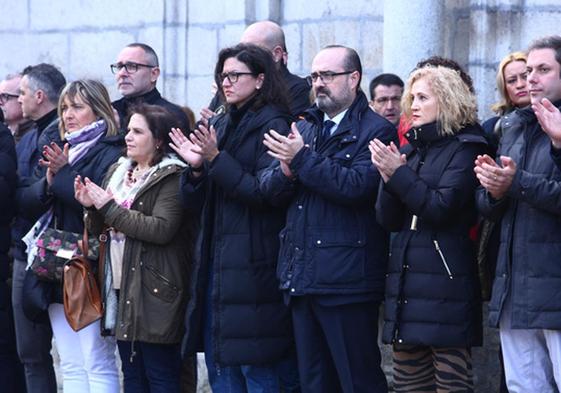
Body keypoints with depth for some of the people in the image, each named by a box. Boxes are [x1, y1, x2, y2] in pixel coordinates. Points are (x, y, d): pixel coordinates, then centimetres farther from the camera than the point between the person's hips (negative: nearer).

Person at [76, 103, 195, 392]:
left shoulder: (171, 177, -9)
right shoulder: (119, 172, 15)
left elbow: (162, 229, -22)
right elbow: (99, 229, 20)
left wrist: (110, 208, -17)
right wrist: (91, 206, -2)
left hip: (155, 289, -8)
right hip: (122, 285, 8)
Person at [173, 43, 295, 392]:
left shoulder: (272, 126, -7)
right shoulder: (221, 126, 16)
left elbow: (265, 193, -16)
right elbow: (196, 202, 16)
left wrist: (216, 160, -18)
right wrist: (196, 167, -4)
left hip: (254, 267, -8)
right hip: (216, 263, 8)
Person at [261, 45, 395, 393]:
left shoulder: (376, 132, -5)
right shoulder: (304, 129, 18)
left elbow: (356, 186, -20)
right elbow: (269, 188, 11)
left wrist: (304, 160, -17)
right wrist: (286, 171, -11)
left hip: (347, 282, -7)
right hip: (303, 279, 7)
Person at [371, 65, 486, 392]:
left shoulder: (465, 148, -3)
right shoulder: (412, 149, 17)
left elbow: (443, 209, -14)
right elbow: (389, 220, 12)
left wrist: (399, 175, -14)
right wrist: (389, 178, -5)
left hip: (445, 288, -7)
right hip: (406, 285, 7)